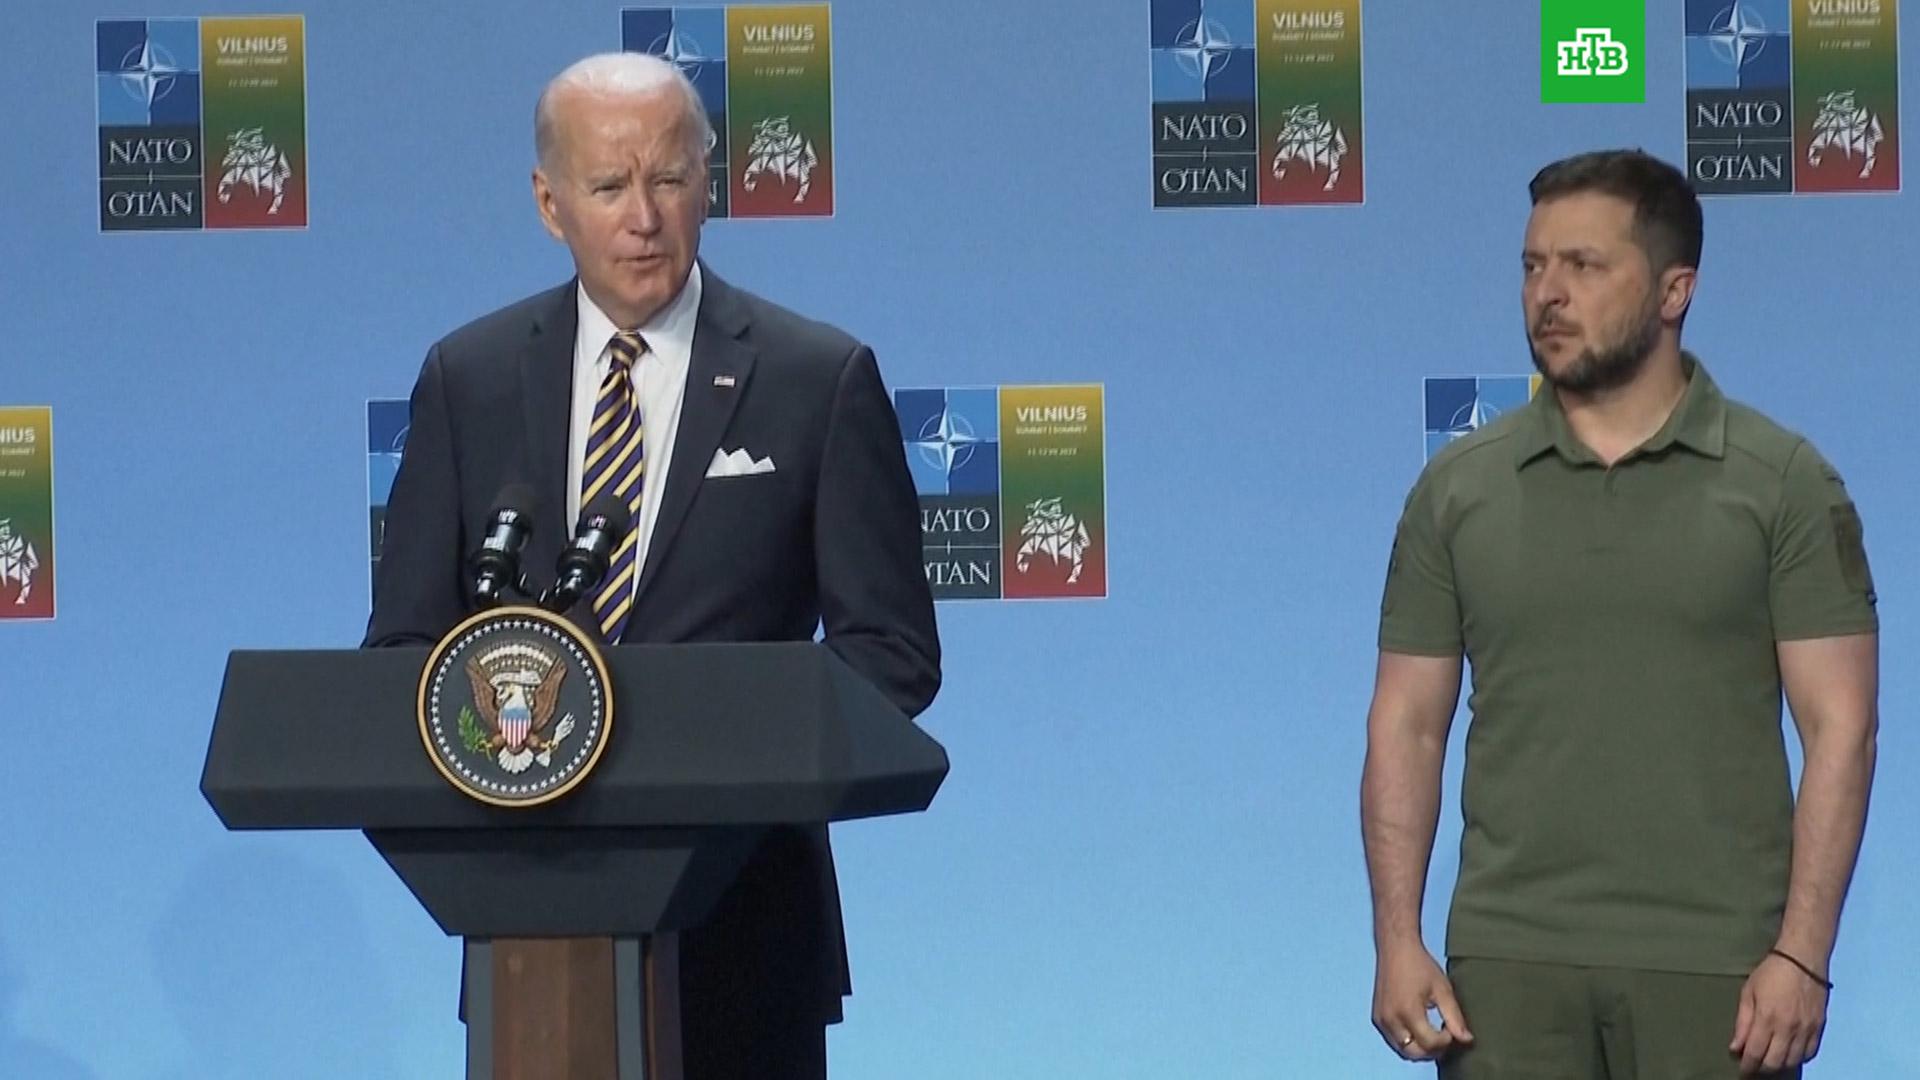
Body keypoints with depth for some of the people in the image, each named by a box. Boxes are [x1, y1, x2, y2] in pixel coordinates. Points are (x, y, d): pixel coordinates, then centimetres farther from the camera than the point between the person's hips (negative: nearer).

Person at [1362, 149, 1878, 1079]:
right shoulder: (1458, 487, 7)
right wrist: (1397, 941, -2)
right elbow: (1407, 726, 8)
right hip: (1509, 960, 2)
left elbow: (1838, 728, -3)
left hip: (1714, 964, -2)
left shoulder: (1781, 481, 0)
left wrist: (1801, 953, -11)